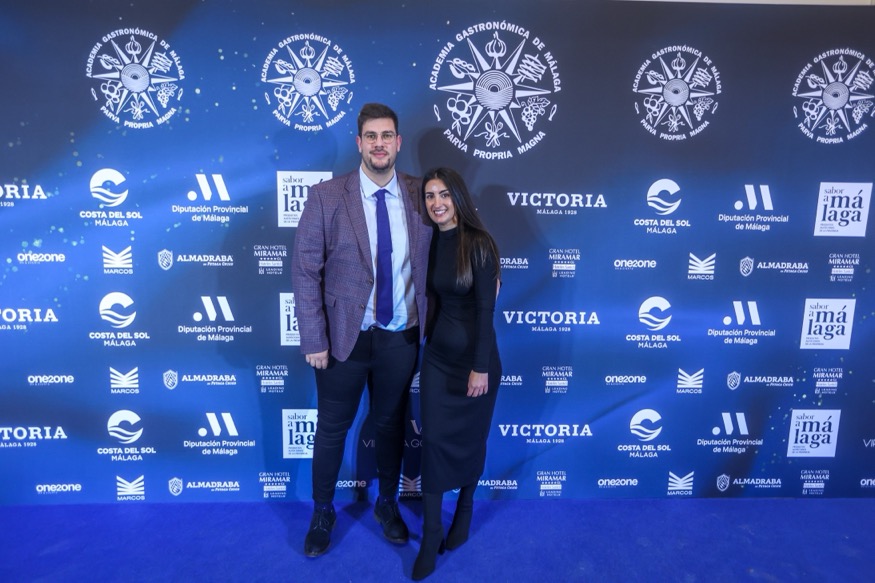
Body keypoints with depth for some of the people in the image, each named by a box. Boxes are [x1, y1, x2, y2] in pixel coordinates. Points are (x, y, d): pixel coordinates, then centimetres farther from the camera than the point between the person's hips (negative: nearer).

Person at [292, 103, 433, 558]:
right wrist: (314, 340, -11)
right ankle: (322, 512, 38)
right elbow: (304, 271, -9)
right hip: (345, 335, -2)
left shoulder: (420, 195, -3)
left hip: (401, 336, 2)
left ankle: (387, 504, 42)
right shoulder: (326, 197, -10)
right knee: (332, 428, 14)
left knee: (391, 423, 18)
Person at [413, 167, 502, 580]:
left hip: (474, 356, -4)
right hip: (437, 354, 4)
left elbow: (485, 308, -16)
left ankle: (465, 510, 39)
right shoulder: (431, 242, 1)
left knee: (469, 439, 13)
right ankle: (431, 534, 17)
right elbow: (434, 297, 6)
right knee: (434, 439, 4)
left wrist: (480, 367, -17)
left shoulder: (478, 243, -15)